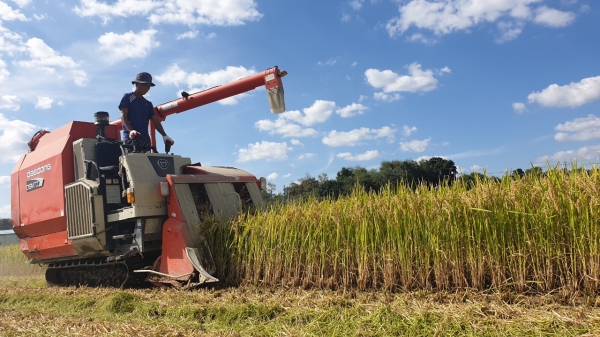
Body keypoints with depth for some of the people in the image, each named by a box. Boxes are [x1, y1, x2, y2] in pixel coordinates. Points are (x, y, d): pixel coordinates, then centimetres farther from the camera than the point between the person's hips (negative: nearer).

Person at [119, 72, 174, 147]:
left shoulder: (148, 104, 23)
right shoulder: (127, 97, 7)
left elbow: (155, 121, 14)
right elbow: (123, 116, -4)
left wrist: (164, 135, -3)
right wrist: (131, 130, -23)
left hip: (145, 139, 6)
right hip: (130, 138, -5)